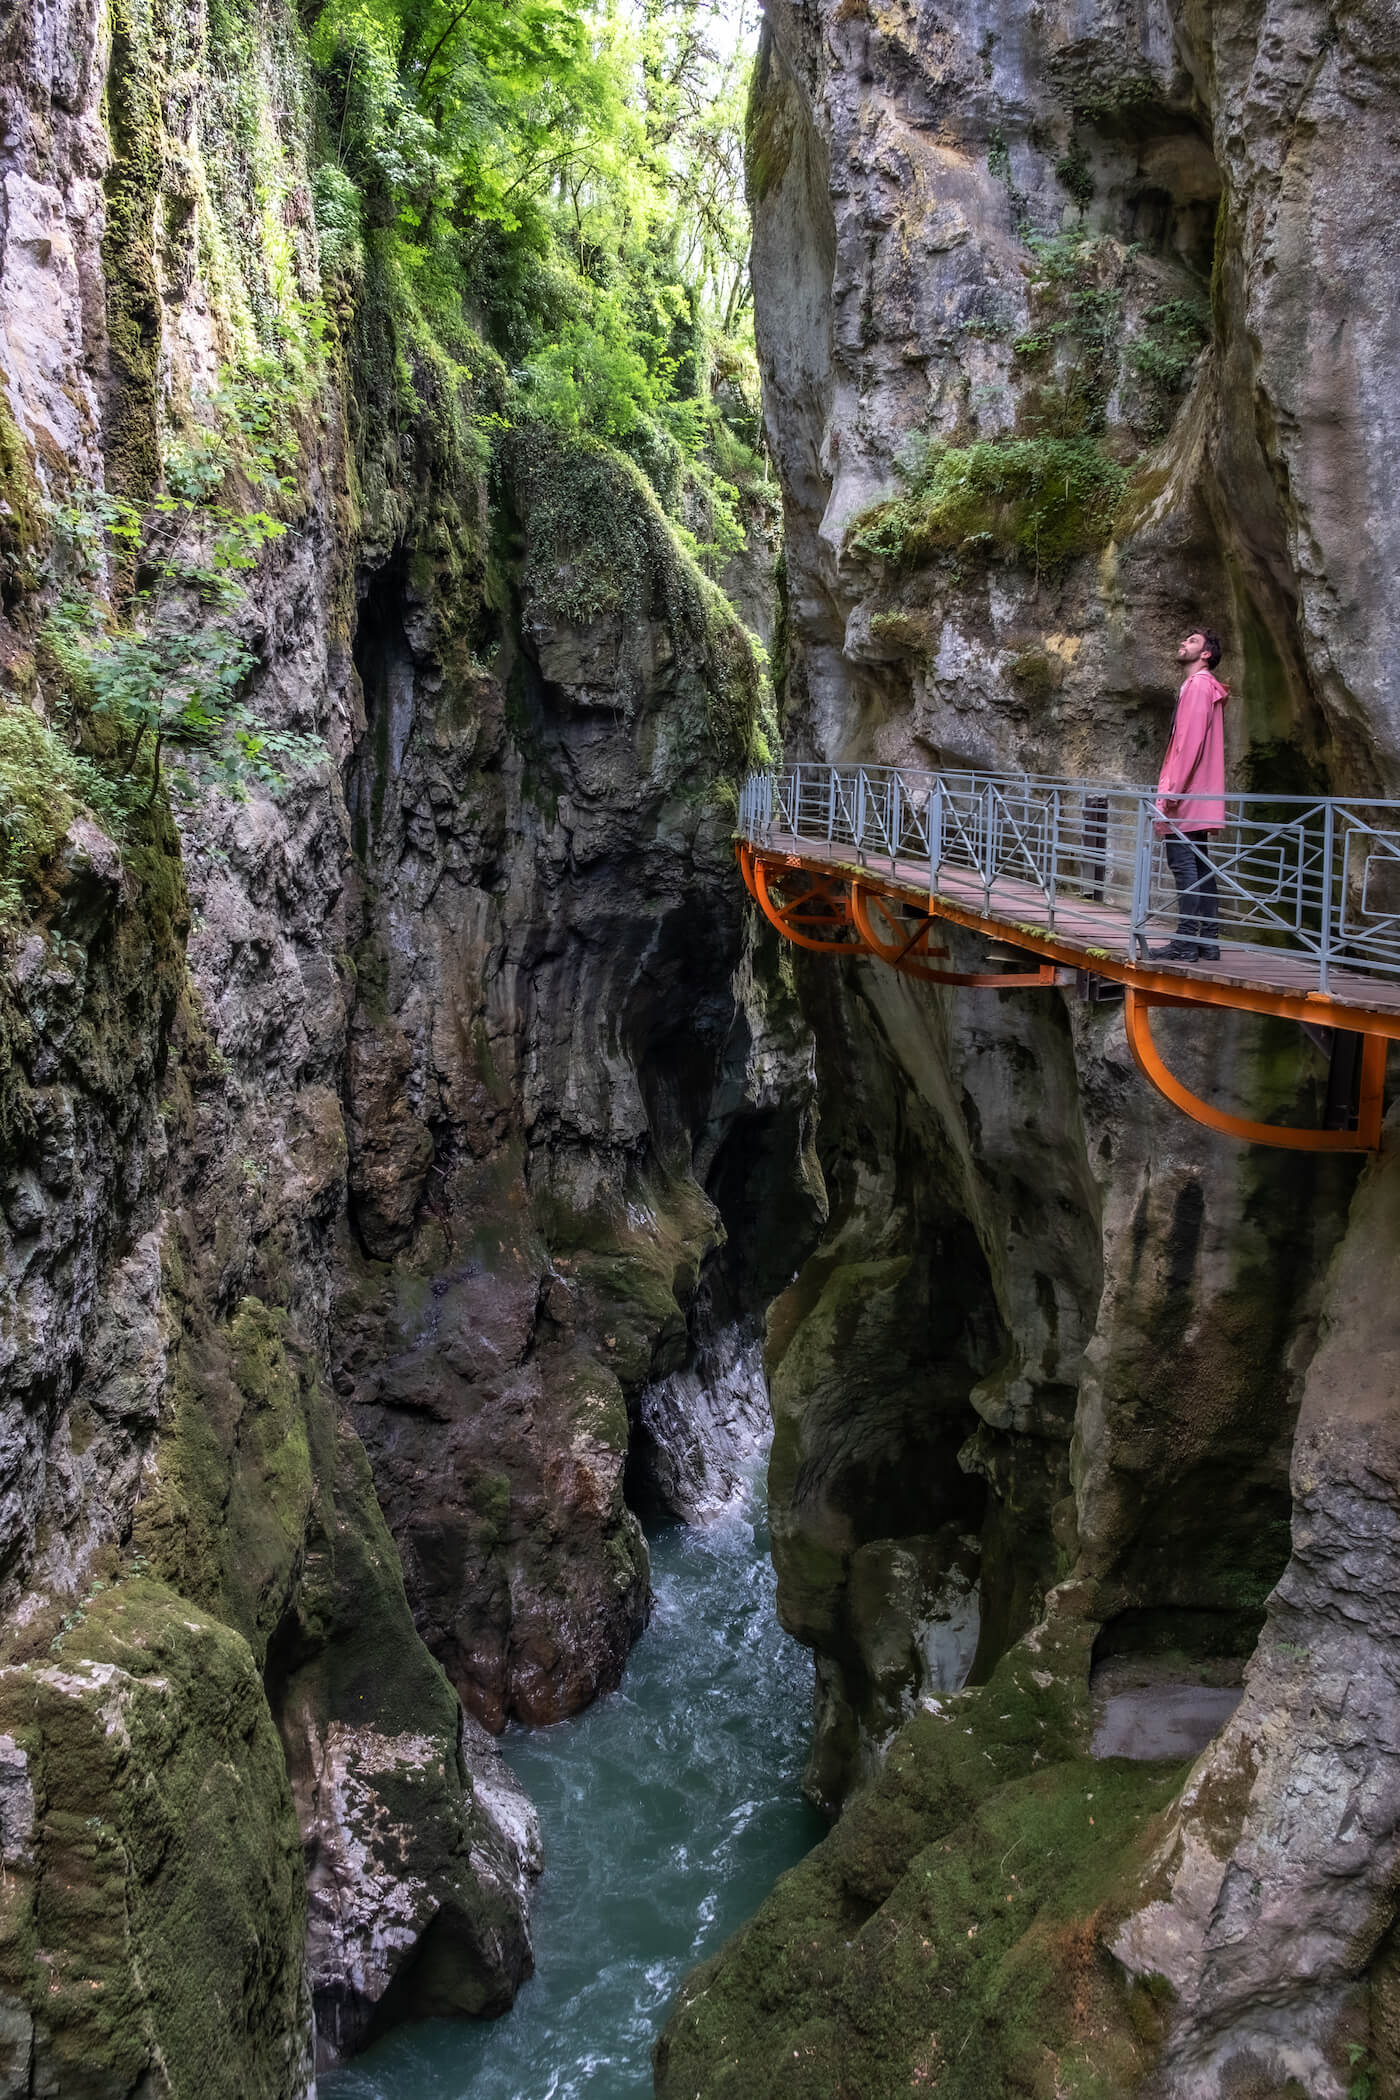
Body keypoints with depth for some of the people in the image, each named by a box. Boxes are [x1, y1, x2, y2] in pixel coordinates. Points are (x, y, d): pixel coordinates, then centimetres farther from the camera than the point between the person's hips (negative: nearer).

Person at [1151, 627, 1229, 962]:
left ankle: (1185, 942, -14)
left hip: (1187, 797, -10)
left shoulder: (1198, 685, -8)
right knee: (1200, 869, 9)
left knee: (1184, 866, -12)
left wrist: (1171, 792, -21)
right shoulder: (1203, 687, 23)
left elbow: (1191, 742, -18)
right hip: (1199, 797, 10)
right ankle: (1208, 942, 11)